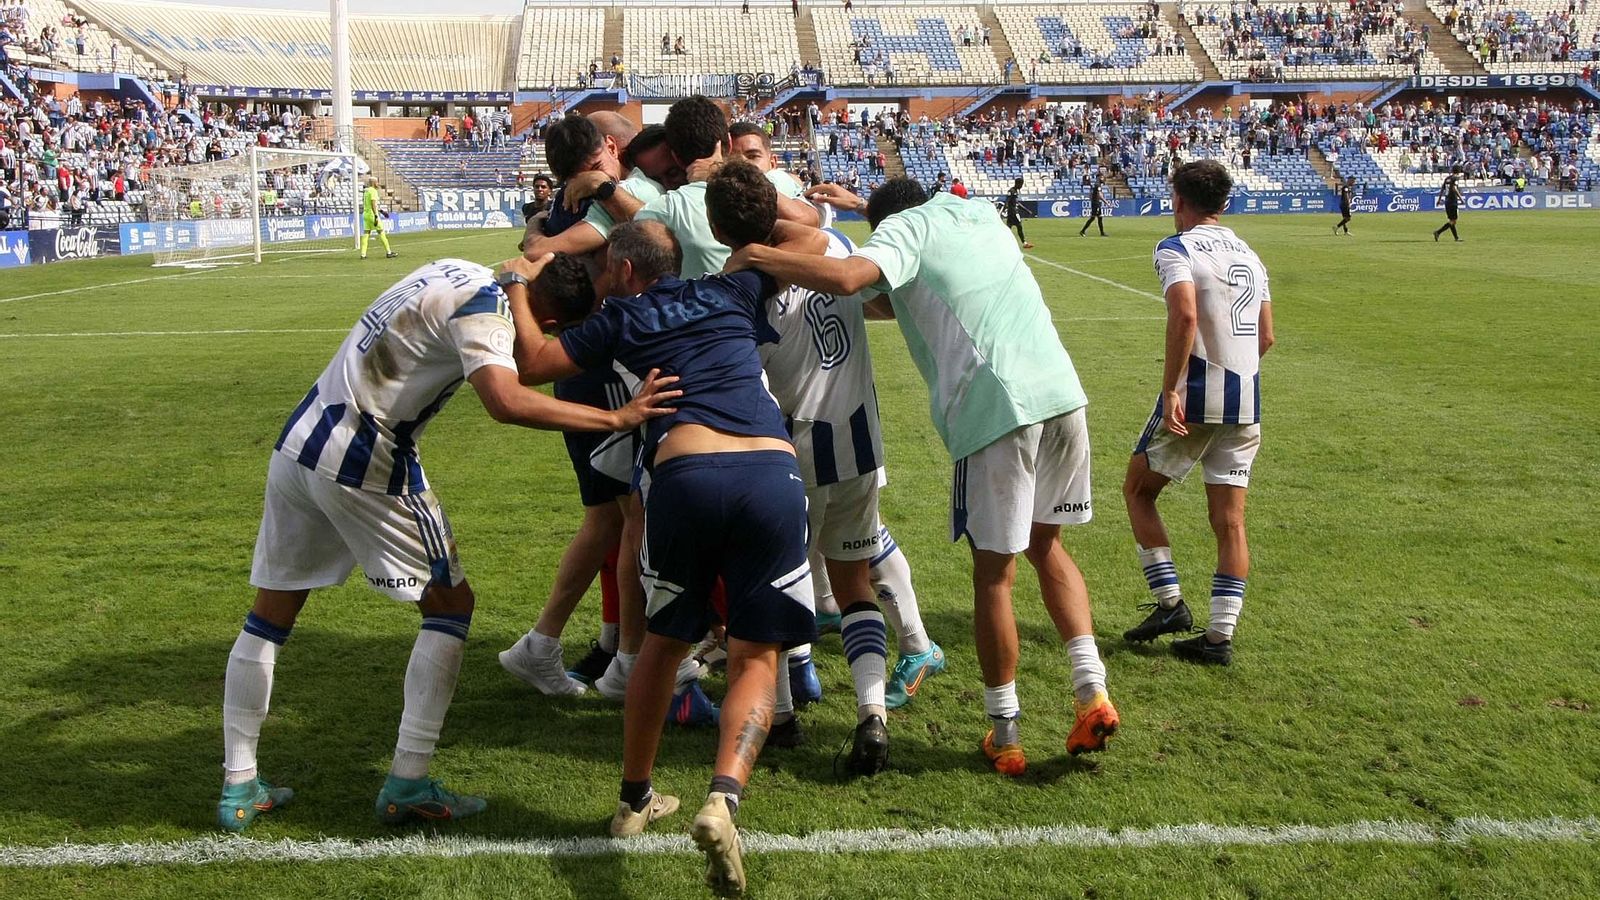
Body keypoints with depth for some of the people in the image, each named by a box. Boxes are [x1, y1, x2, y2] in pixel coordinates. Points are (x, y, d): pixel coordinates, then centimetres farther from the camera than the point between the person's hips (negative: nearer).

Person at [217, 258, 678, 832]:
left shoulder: (456, 272, 11)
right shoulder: (484, 305, -15)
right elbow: (505, 402, -32)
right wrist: (617, 418, -28)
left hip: (296, 444, 9)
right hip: (362, 466, -9)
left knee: (272, 613, 14)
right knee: (450, 603, 5)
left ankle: (237, 786, 22)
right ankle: (407, 785, 3)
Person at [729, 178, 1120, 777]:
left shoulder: (902, 227, 5)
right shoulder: (977, 211, 25)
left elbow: (846, 278, -16)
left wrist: (757, 255, -3)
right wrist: (865, 202, 54)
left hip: (997, 408, -6)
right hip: (1063, 393, 6)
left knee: (993, 574, 6)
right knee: (1045, 545, 22)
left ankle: (1005, 737, 14)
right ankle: (1092, 691, 12)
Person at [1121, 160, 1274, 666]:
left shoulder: (1176, 249, -7)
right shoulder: (1249, 255, 15)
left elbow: (1185, 316, -24)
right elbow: (1266, 337, 18)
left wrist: (1170, 390, -23)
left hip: (1195, 396, -6)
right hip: (1247, 401, 6)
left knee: (1138, 491, 13)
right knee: (1229, 518, 7)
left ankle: (1169, 602, 8)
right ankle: (1220, 636, 6)